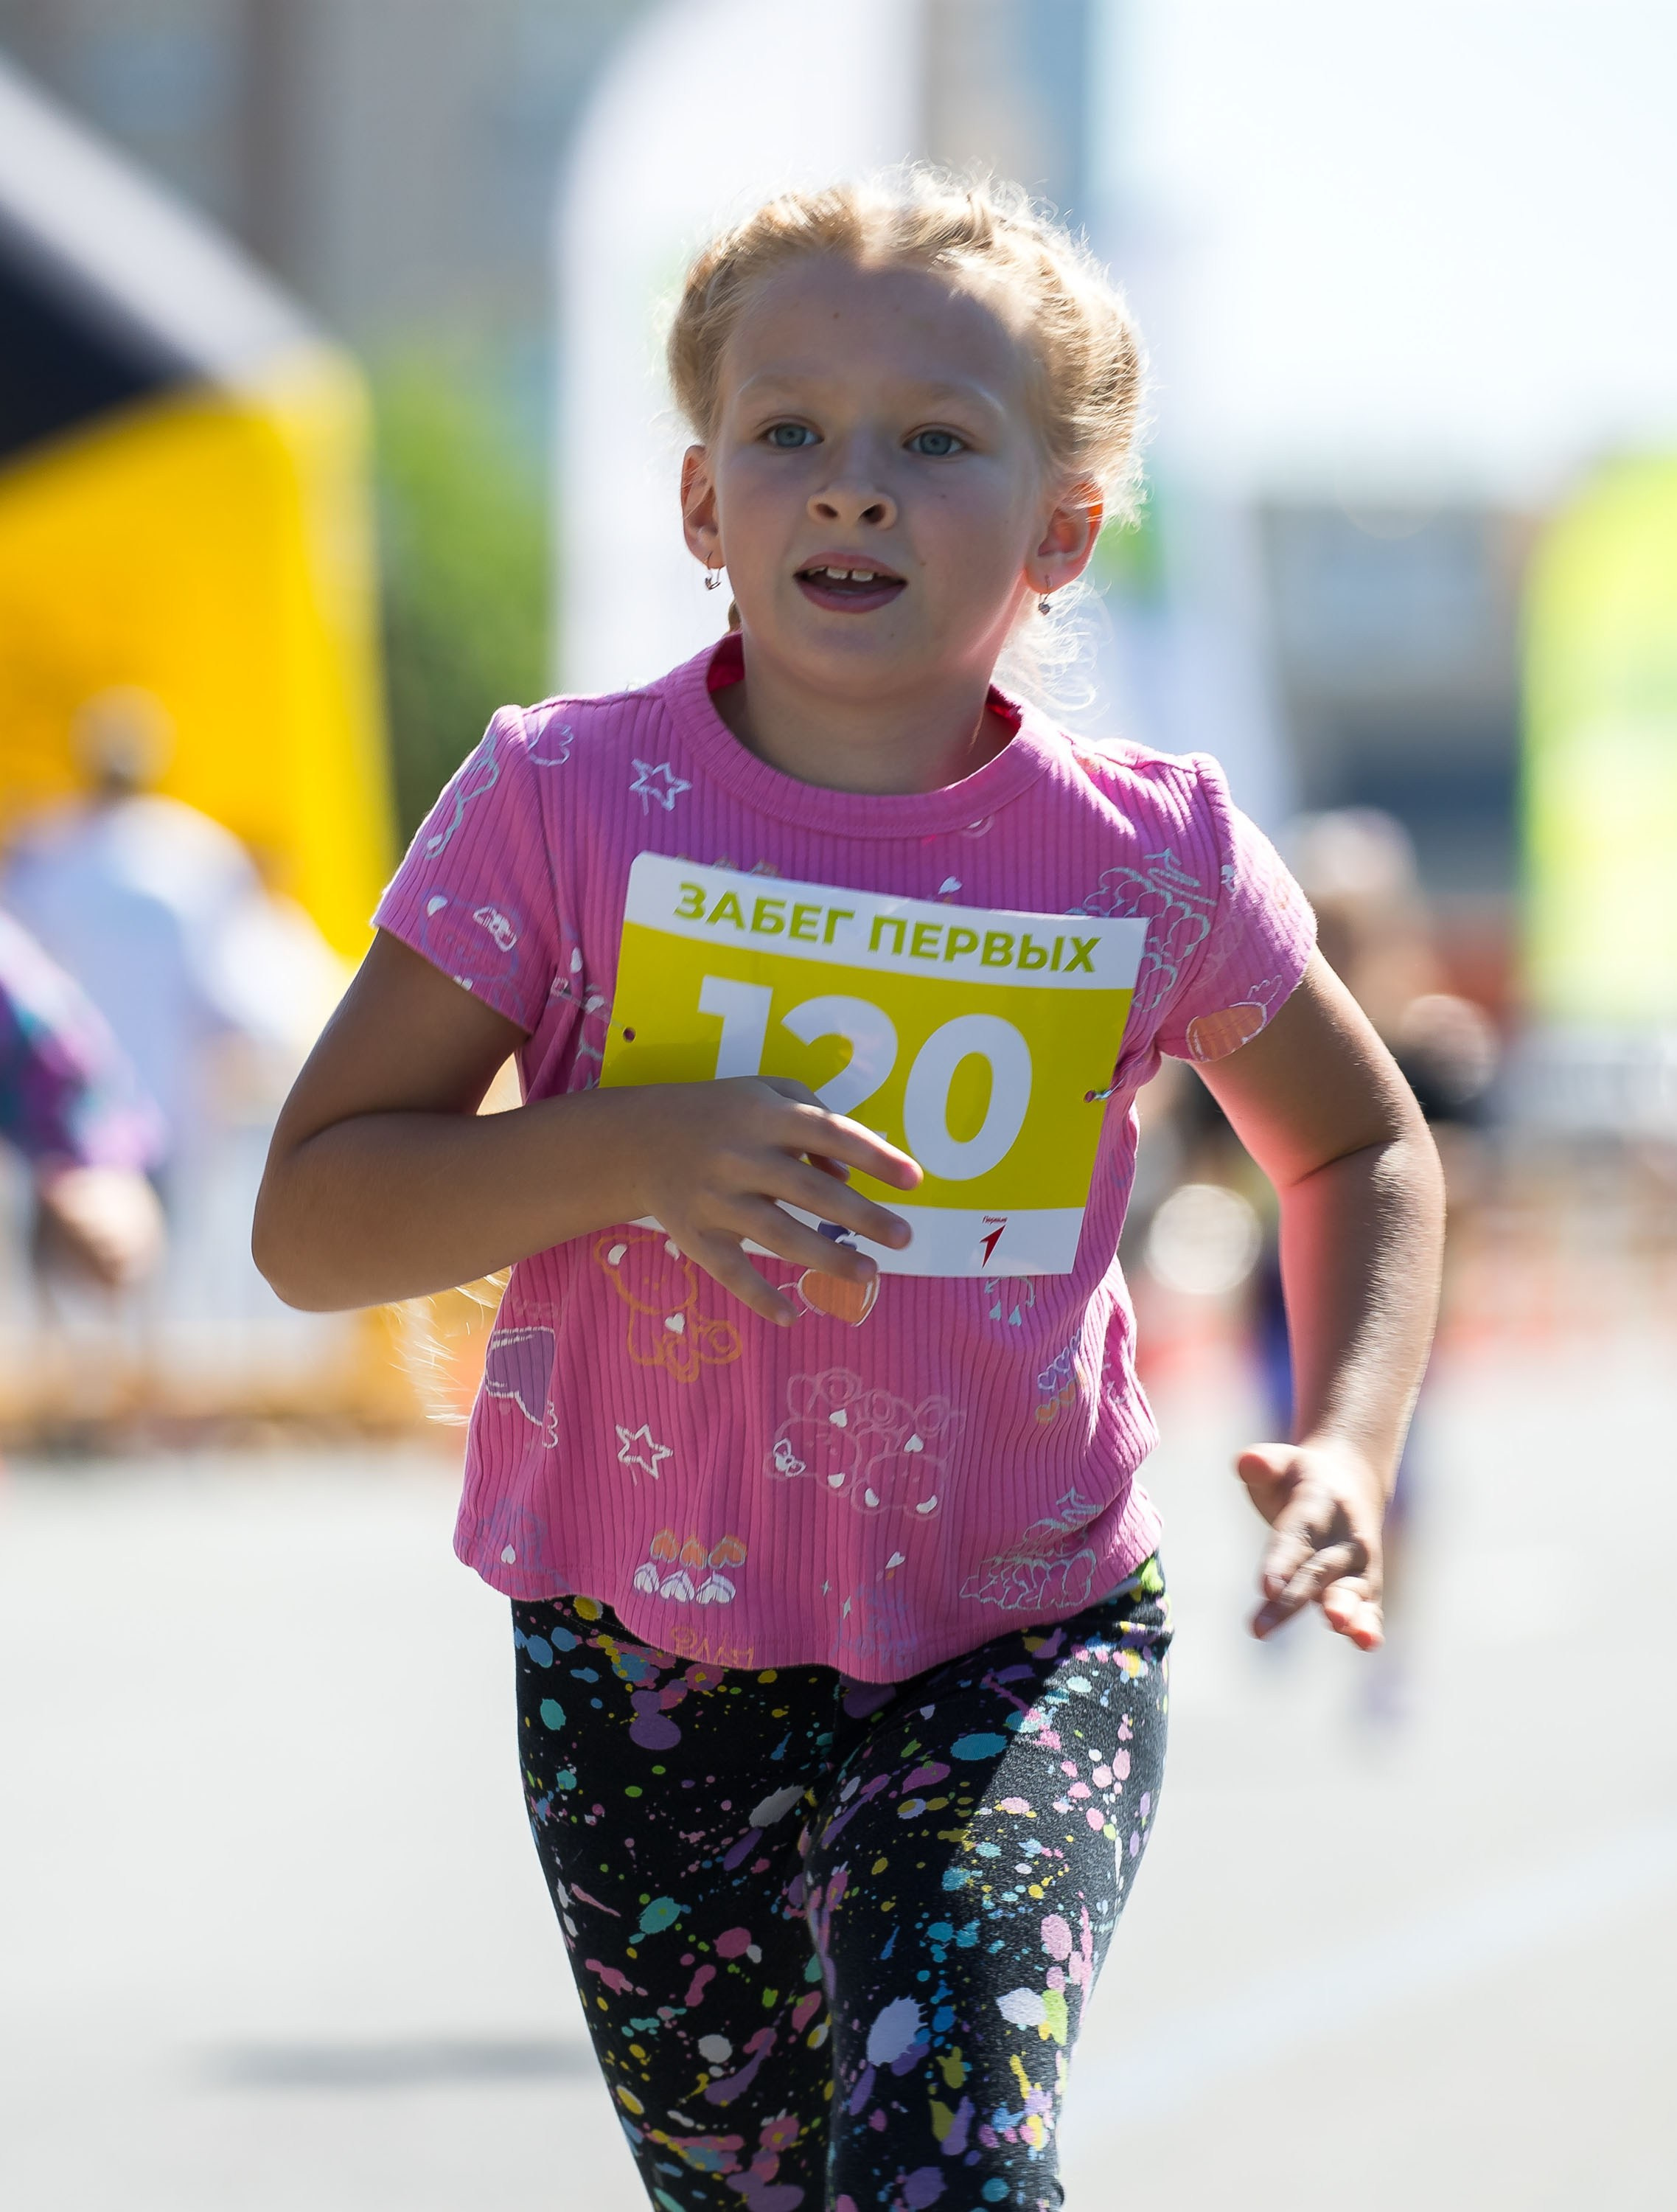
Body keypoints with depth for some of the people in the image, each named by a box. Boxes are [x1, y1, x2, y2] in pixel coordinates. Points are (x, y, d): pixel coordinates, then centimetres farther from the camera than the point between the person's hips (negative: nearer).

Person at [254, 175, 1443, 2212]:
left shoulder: (1148, 860, -5)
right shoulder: (568, 804, -9)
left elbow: (1361, 1147, 14)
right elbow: (310, 1220, -9)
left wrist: (1346, 1449, -4)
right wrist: (629, 1150, -25)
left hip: (1024, 1643, -1)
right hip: (646, 1654, 1)